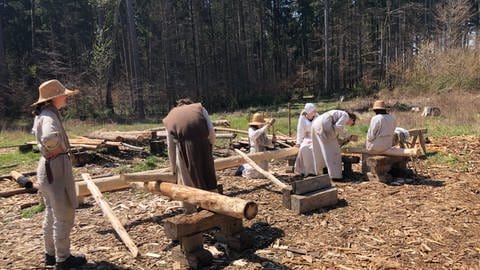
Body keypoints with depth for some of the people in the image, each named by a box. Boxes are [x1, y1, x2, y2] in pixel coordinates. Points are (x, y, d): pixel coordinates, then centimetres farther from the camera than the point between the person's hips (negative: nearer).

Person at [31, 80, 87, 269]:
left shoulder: (42, 114, 10)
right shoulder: (49, 115, -20)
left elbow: (36, 132, 31)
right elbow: (49, 137, -42)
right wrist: (56, 150, -21)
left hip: (46, 166, 10)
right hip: (56, 167, -10)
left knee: (52, 214, 20)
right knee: (64, 216, 2)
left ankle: (51, 254, 32)